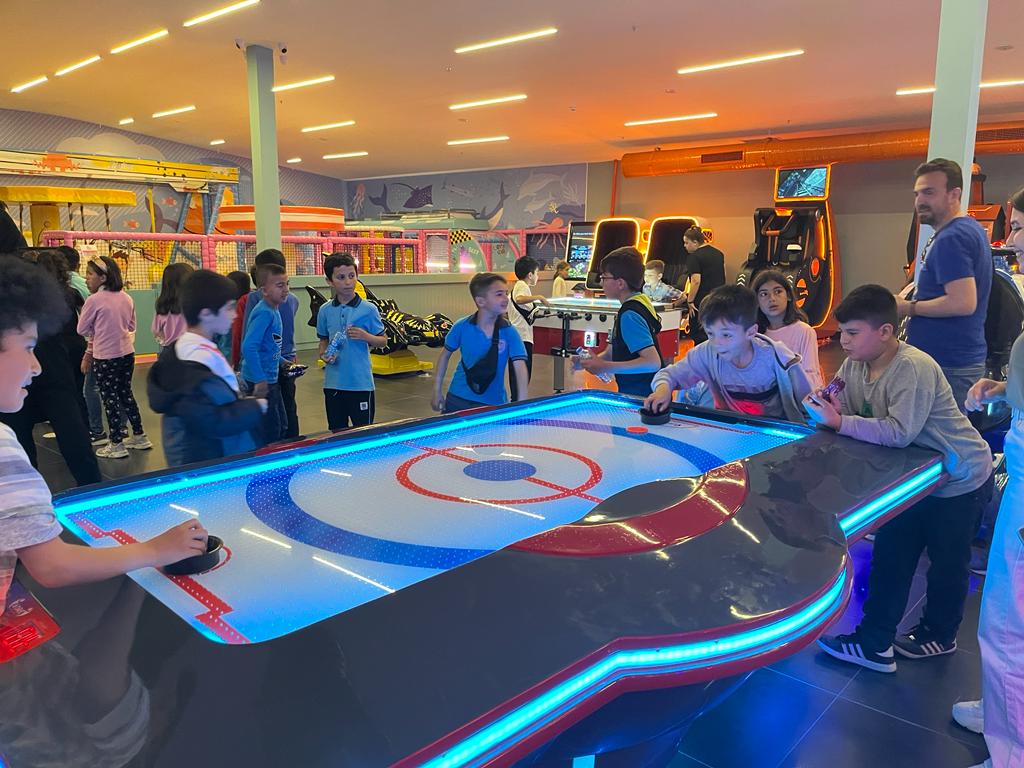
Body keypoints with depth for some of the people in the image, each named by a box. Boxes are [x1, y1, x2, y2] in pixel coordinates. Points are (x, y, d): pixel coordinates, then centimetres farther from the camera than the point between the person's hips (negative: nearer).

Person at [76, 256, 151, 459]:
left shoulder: (94, 300, -15)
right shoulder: (126, 298, 3)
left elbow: (82, 329, -5)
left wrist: (98, 330, 12)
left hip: (105, 357, -6)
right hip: (127, 353, 6)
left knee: (109, 398, 4)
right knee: (126, 394, 18)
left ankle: (116, 444, 12)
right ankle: (139, 437, 25)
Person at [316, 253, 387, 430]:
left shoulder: (368, 309, -6)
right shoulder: (325, 311, 4)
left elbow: (383, 341, 1)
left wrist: (365, 336, -18)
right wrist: (323, 354, -4)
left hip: (361, 383, -3)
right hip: (333, 383, 3)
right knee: (336, 433, 14)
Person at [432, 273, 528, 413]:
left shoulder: (509, 332, -12)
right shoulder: (462, 327, -8)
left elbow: (520, 366, -19)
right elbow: (445, 355, 6)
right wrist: (437, 391, 4)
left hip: (493, 403, -1)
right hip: (457, 399, 1)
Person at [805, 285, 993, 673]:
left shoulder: (913, 368, -32)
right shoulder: (855, 364, -7)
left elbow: (900, 432, -39)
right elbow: (841, 410, -3)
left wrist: (840, 422, -36)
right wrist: (822, 407, -25)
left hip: (959, 479, -7)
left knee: (947, 563, 11)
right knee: (890, 556, 9)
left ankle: (938, 635, 34)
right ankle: (874, 645, 18)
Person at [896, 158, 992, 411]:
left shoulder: (950, 239, -17)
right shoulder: (971, 229, 16)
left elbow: (963, 302, -25)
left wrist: (908, 308, -14)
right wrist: (912, 302, 16)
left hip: (949, 367, -11)